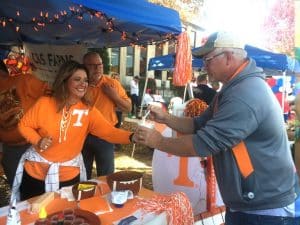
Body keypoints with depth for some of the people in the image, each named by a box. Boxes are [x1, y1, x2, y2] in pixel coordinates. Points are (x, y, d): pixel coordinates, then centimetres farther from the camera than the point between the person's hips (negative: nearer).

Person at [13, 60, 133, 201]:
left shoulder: (88, 111, -12)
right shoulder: (45, 103, -14)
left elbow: (109, 132, -23)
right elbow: (24, 125, -1)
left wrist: (131, 137, -41)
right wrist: (37, 141, -20)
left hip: (69, 175, 1)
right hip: (36, 171, 0)